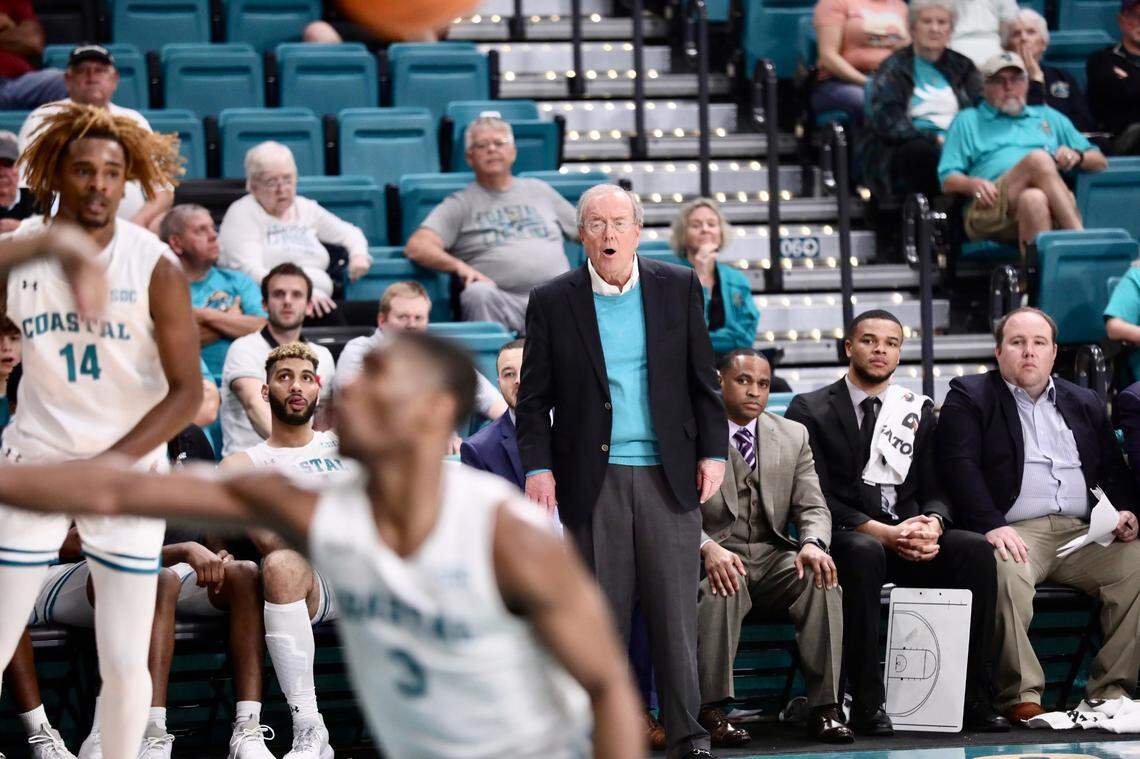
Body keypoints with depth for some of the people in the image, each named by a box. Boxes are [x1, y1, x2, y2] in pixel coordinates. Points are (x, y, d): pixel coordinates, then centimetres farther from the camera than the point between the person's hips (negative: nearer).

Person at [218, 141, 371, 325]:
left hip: (317, 302, 6)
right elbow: (250, 272, -12)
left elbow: (349, 233, 36)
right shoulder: (242, 215, 3)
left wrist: (359, 254, 10)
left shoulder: (306, 208, 22)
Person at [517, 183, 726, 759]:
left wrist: (712, 451, 4)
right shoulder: (553, 301, 4)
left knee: (677, 610, 1)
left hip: (668, 475, 1)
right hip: (593, 481, -1)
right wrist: (538, 466, -4)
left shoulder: (679, 288, 7)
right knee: (602, 614, 1)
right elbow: (534, 398, 5)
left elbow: (703, 380, 10)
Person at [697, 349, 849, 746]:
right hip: (714, 558, -3)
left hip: (774, 558, 4)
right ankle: (711, 709, -30)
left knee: (821, 578, -28)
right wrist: (708, 549, -30)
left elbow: (813, 508, 8)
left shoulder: (793, 435, 14)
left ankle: (824, 707, -26)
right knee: (721, 588, -38)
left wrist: (812, 544, -16)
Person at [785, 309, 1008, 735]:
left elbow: (936, 491, 12)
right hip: (844, 538, -4)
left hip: (909, 533, 4)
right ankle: (866, 705, -37)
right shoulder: (811, 411, 4)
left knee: (975, 550, -25)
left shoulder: (919, 412, 18)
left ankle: (973, 700, -22)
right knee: (865, 552, -39)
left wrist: (932, 524, -14)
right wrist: (883, 532, -19)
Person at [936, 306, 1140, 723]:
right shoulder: (968, 397, 10)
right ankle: (1021, 696, -29)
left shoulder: (1086, 403, 25)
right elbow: (961, 468, -4)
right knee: (1006, 571, -38)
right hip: (1016, 532, -4)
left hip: (1085, 532, 4)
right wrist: (992, 526, -20)